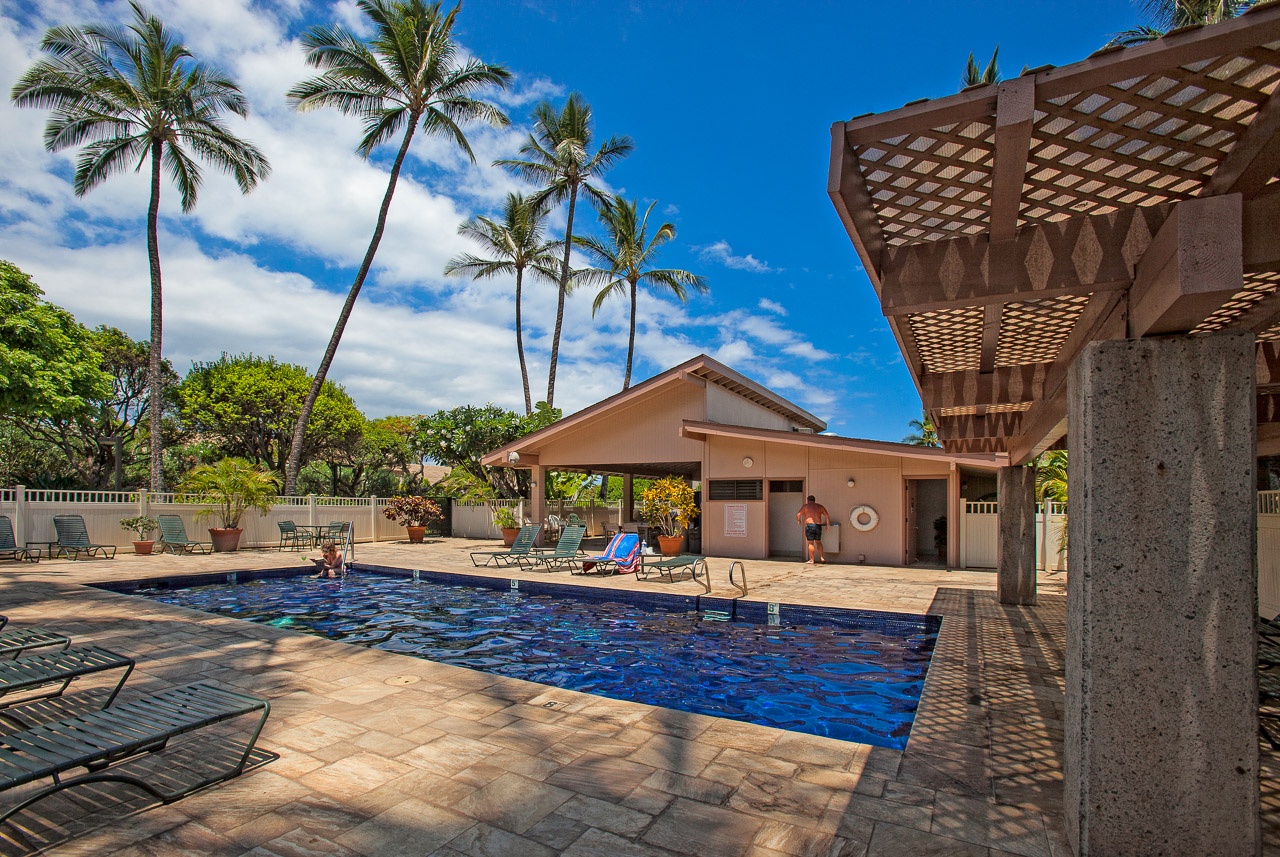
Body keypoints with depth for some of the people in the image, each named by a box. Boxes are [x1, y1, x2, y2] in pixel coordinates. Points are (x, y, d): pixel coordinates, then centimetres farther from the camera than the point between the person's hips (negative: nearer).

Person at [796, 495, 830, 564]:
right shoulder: (820, 506, 15)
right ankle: (822, 557, 11)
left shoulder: (805, 506, 6)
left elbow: (798, 515, -3)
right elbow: (827, 516, 8)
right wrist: (828, 524, 18)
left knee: (811, 543, 0)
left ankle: (811, 560, 1)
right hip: (818, 526, 3)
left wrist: (798, 521, 15)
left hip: (810, 525, -3)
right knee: (818, 542, 19)